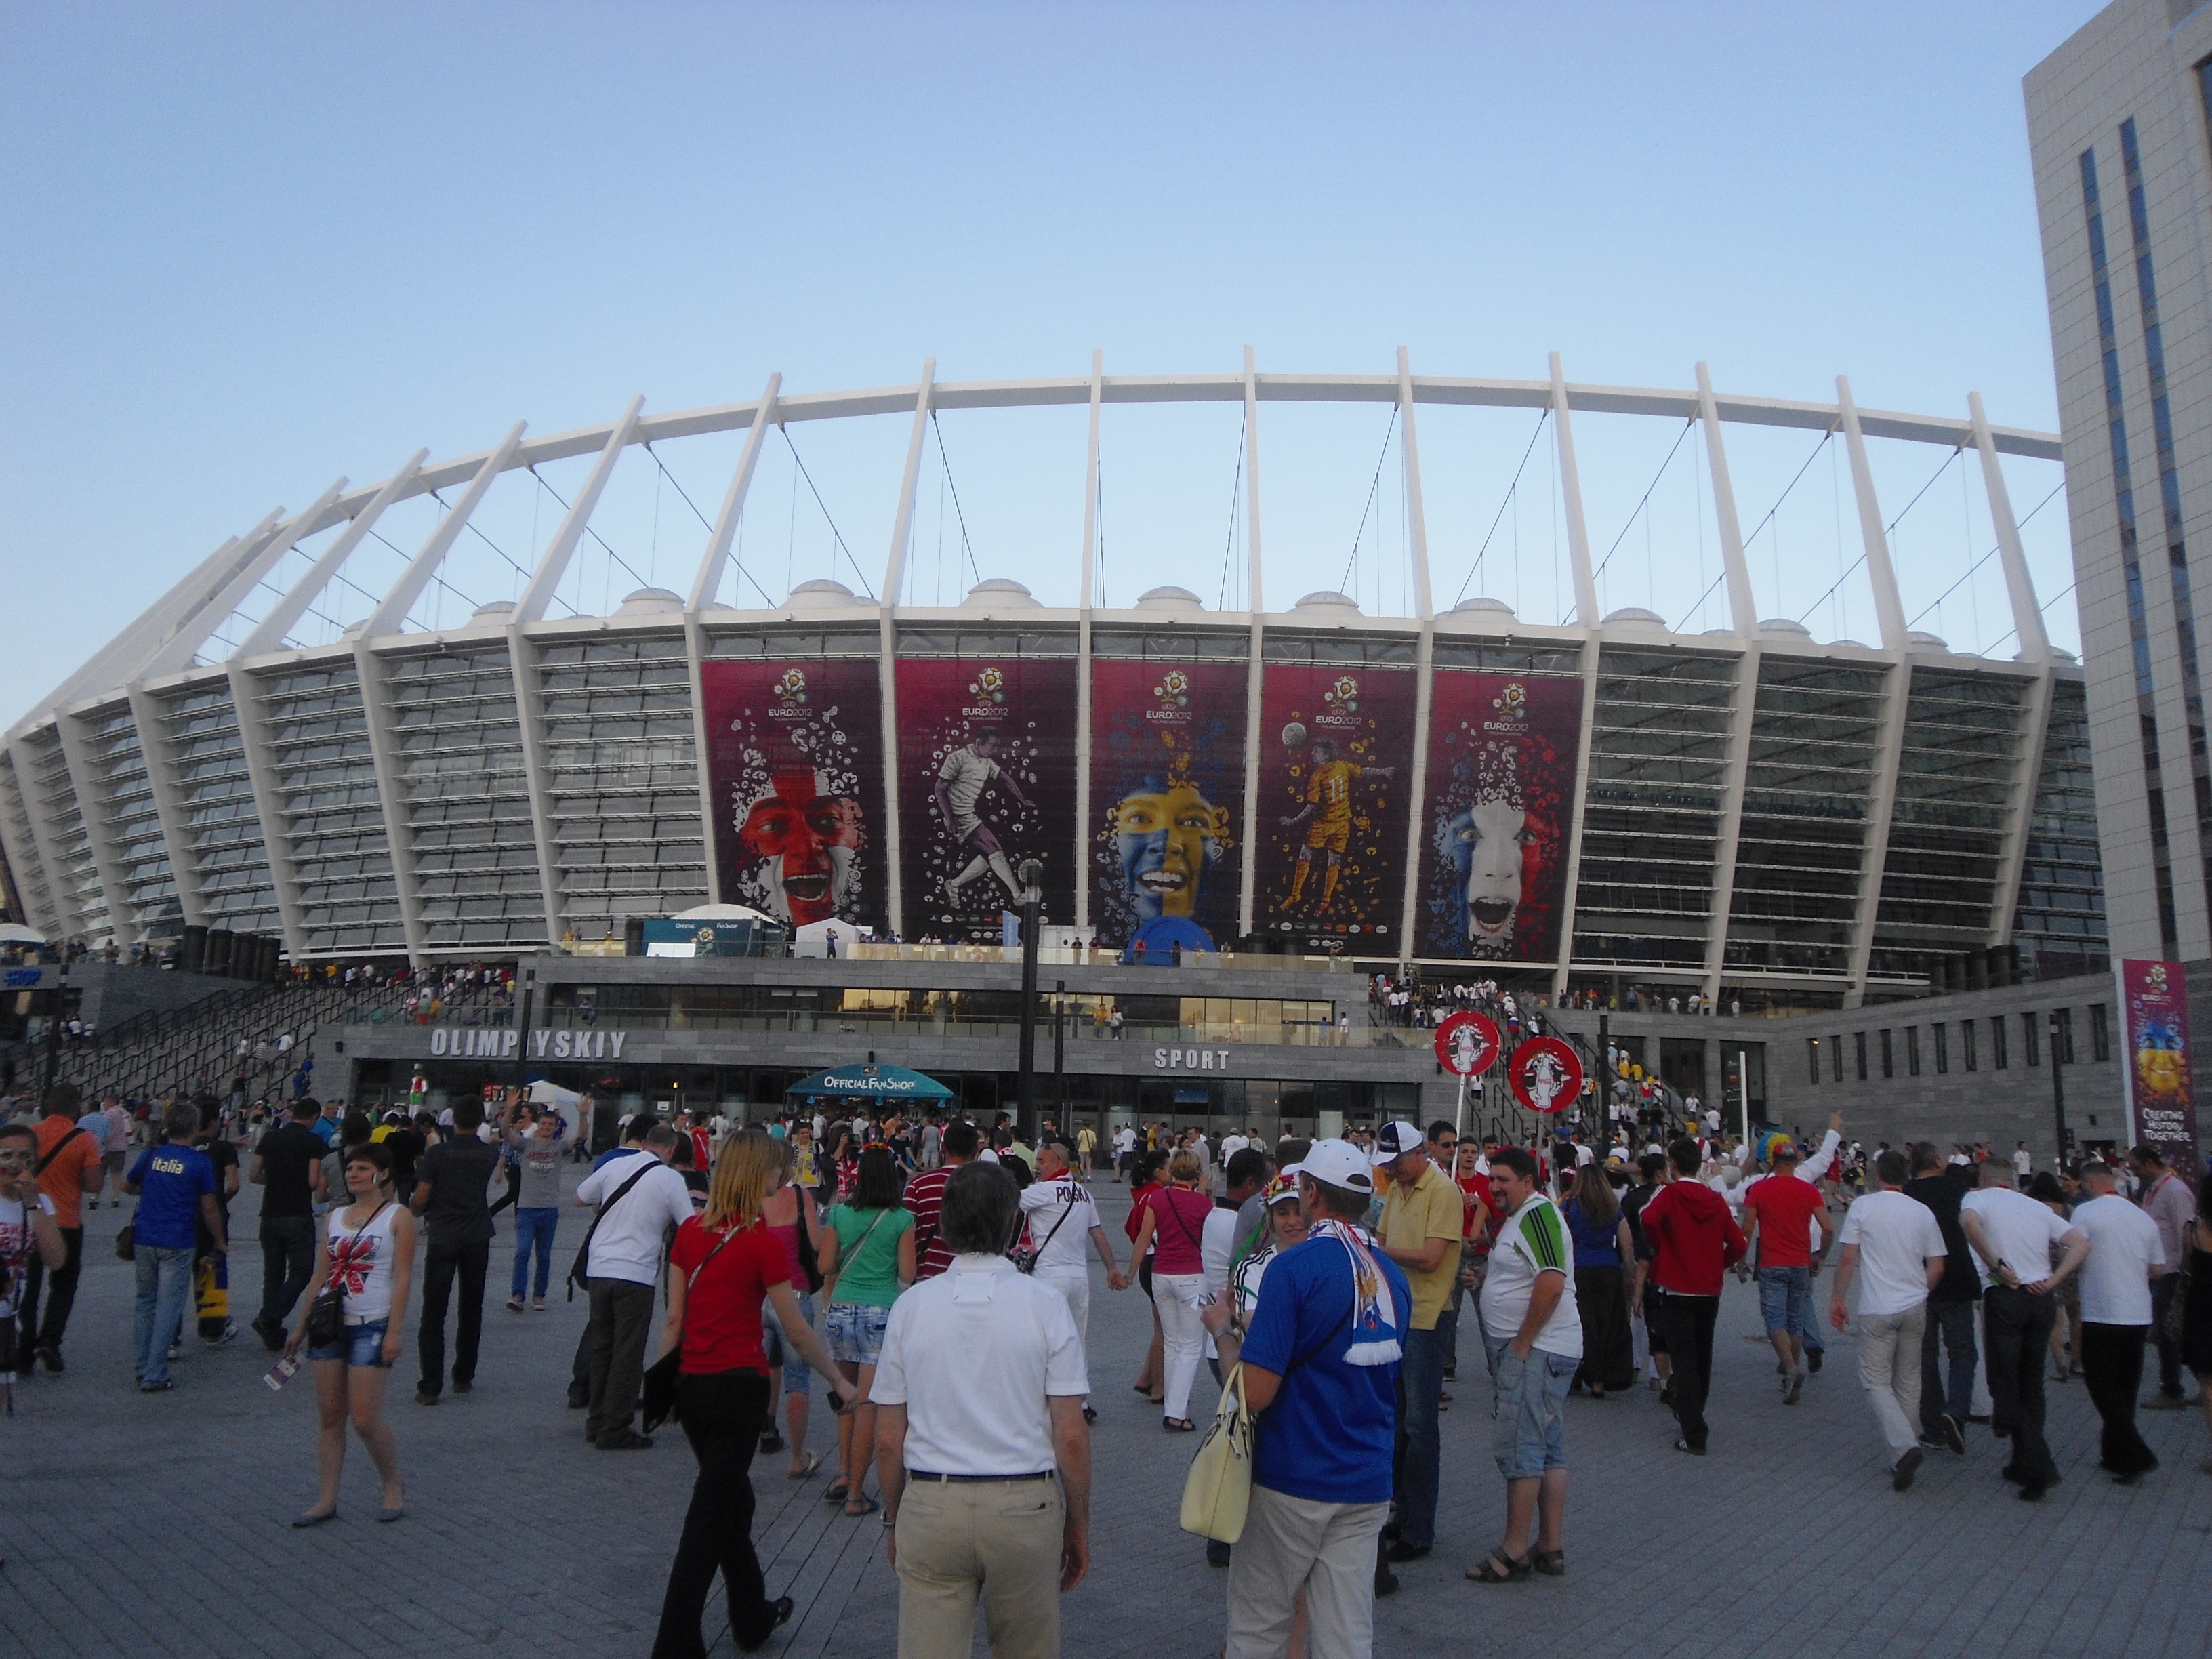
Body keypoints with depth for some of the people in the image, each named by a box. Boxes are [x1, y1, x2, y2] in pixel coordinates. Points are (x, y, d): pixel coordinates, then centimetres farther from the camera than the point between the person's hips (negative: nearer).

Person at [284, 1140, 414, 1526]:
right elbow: (320, 1276, 17)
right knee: (328, 1416, 6)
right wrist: (301, 1326, 15)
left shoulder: (398, 1217, -3)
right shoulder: (336, 1217, 13)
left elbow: (402, 1278, -9)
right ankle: (327, 1500, 13)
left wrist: (394, 1331, -15)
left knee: (366, 1419, -6)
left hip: (372, 1327, -6)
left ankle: (394, 1489, 13)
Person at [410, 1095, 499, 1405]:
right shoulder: (490, 1156, 1)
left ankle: (430, 1387, -3)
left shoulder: (436, 1154, -9)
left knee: (433, 1313, 1)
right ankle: (463, 1377, 20)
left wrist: (415, 1209, 14)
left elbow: (420, 1199, -8)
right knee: (471, 1311, 14)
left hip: (443, 1239, -3)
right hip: (478, 1239, 3)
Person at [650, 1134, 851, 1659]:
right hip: (738, 1385, -6)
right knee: (711, 1516, 3)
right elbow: (796, 1331, -10)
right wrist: (841, 1381, 0)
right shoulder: (763, 1240, -14)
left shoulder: (690, 1231, 2)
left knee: (731, 1499, 22)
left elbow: (673, 1319, 5)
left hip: (691, 1383, 6)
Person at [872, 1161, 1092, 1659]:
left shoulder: (911, 1306, -1)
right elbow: (1071, 1436, -7)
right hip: (1025, 1506, -1)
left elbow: (888, 1441, 2)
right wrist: (1079, 1522, 6)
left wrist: (896, 1522, 16)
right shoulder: (1045, 1304, -6)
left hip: (929, 1506, 1)